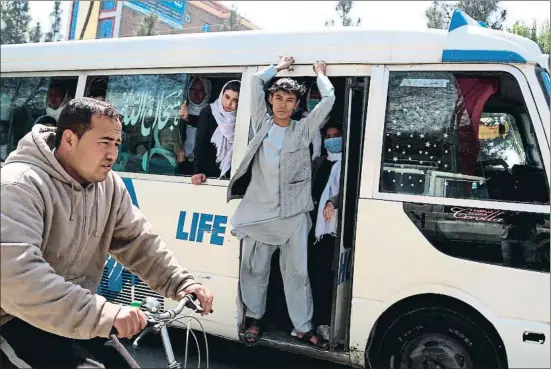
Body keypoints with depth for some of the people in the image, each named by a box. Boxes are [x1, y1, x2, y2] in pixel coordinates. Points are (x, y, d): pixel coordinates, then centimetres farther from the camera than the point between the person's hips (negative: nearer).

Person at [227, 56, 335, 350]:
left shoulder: (303, 130, 4)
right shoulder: (262, 124, 7)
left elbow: (328, 100, -1)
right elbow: (256, 82, 5)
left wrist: (320, 73, 14)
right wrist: (279, 67, 16)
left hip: (293, 214, -1)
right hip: (258, 212, 1)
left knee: (297, 271, 6)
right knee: (254, 268, 11)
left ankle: (303, 327, 17)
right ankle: (253, 317, 31)